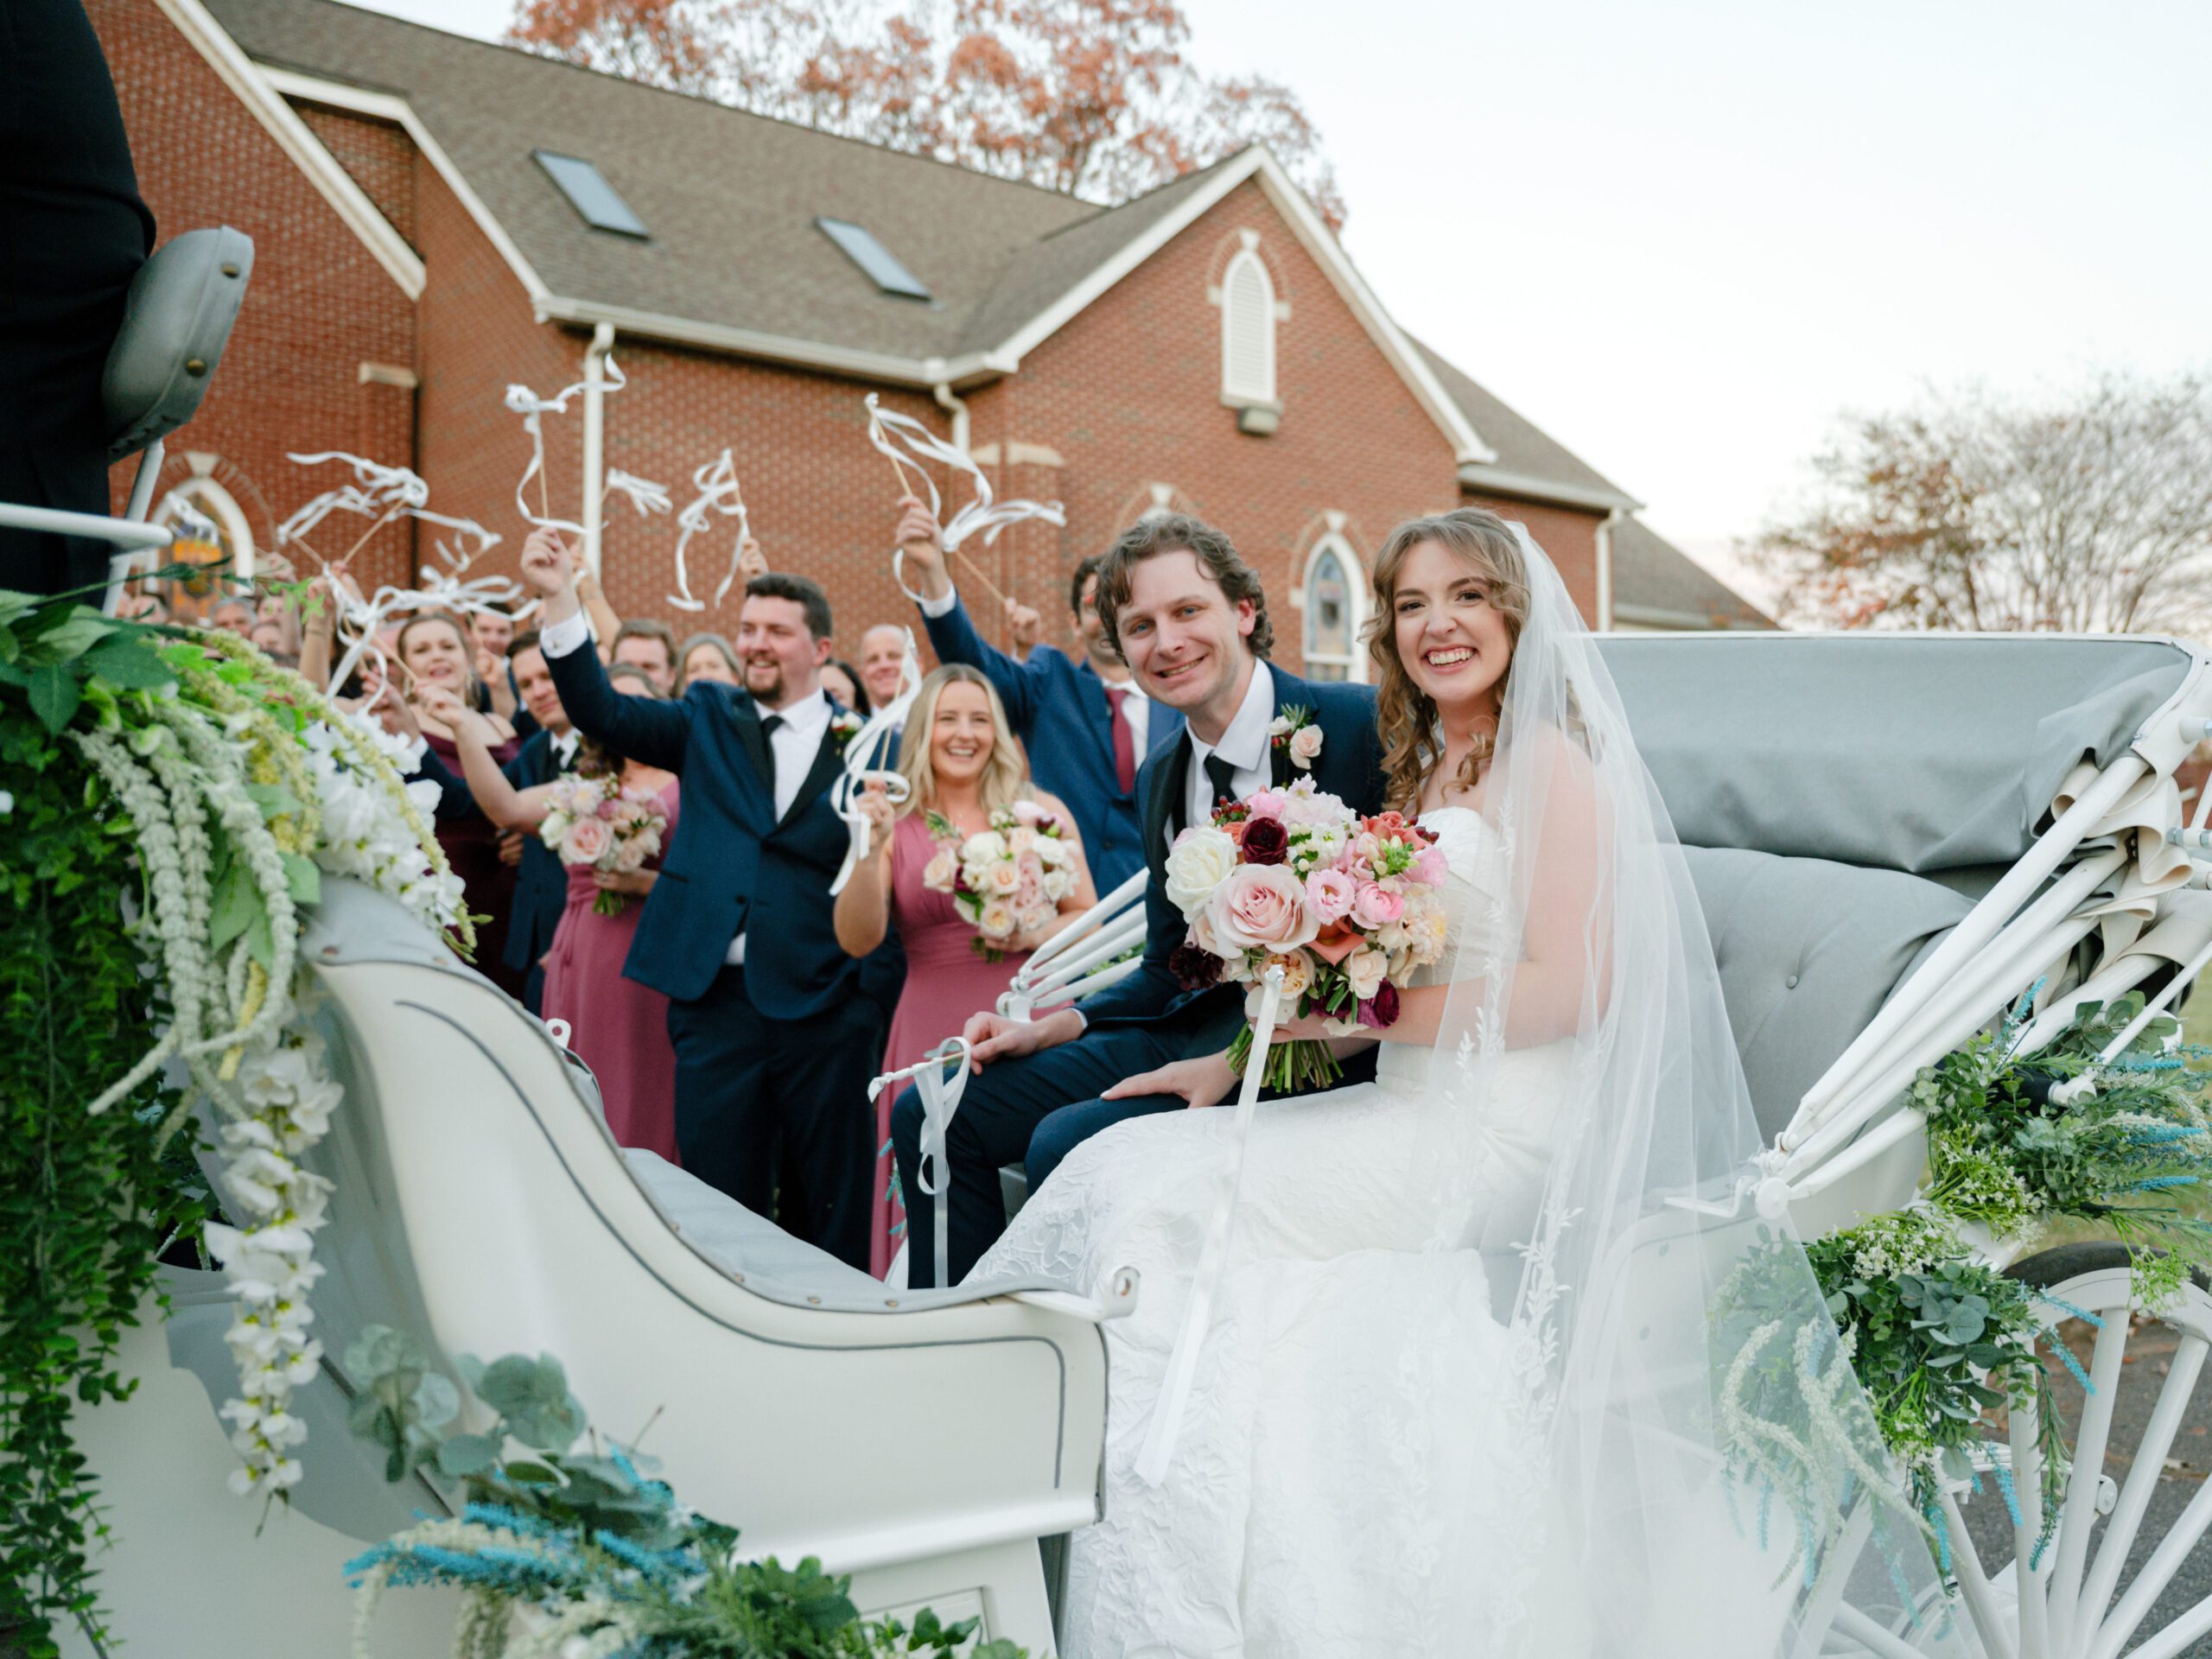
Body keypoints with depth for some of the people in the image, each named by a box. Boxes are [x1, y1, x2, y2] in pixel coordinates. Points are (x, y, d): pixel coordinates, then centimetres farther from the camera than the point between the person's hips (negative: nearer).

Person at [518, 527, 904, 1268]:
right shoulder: (710, 719, 11)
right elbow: (601, 711, -1)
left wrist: (874, 1003, -9)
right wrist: (559, 598, -11)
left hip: (825, 1008, -2)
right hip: (717, 1003, 2)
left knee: (838, 1210, 9)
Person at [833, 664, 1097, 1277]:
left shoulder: (1041, 811, 7)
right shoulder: (895, 823, 5)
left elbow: (1089, 917, 10)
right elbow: (857, 940, -4)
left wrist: (1034, 935, -9)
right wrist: (870, 850, -17)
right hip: (935, 1031, 0)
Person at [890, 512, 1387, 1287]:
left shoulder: (1360, 724, -12)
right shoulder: (1160, 777, 10)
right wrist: (1049, 1030, 1)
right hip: (1197, 1027, 7)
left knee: (1069, 1142, -26)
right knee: (932, 1113, 0)